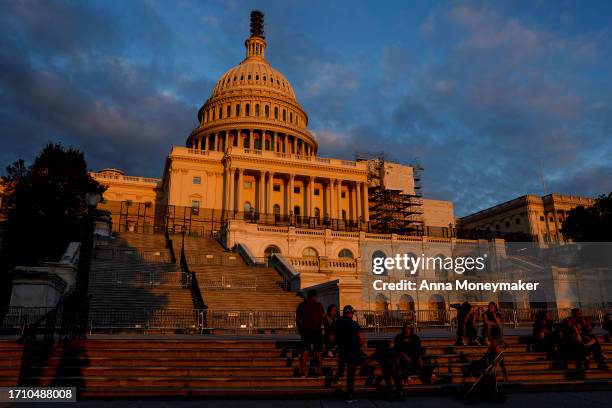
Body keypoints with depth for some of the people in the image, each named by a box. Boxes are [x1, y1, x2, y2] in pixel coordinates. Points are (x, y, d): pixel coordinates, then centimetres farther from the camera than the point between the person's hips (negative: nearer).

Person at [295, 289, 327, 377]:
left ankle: (303, 371, 1)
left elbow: (297, 319, 9)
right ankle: (319, 371, 5)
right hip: (316, 330, -3)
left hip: (305, 331, 3)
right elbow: (324, 318, -6)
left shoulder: (301, 305, 6)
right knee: (318, 352, 6)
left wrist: (300, 330, 19)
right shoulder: (318, 305, -4)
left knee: (305, 351, 6)